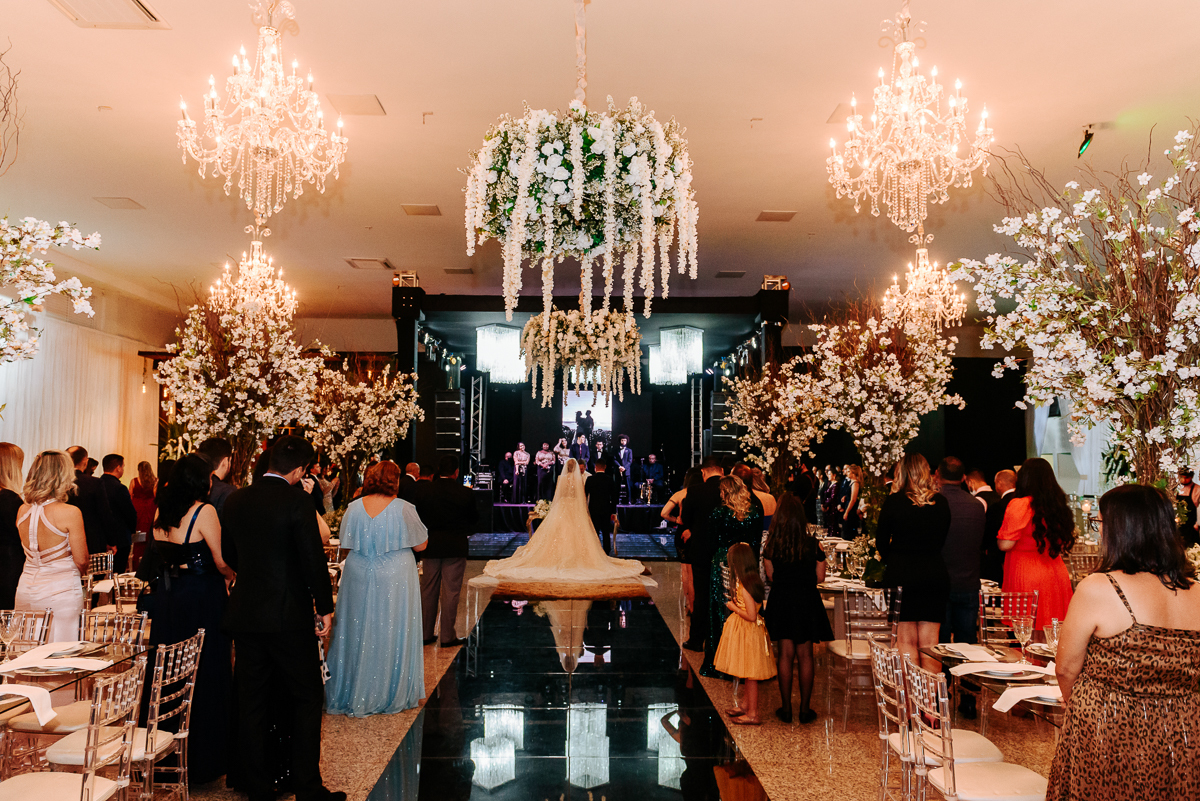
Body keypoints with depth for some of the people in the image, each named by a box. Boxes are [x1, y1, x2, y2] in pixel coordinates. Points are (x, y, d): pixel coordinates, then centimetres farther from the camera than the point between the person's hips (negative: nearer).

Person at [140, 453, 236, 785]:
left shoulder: (162, 512, 6)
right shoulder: (204, 511, -14)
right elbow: (221, 562, -12)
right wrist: (233, 576, 7)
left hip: (167, 599, 7)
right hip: (202, 601, -7)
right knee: (204, 675, 2)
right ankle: (200, 760, 10)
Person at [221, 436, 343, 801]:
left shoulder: (235, 500, 4)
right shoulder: (297, 500, -14)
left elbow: (229, 555, 15)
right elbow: (314, 558, -15)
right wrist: (324, 607, -5)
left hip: (245, 615, 6)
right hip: (289, 616, -5)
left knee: (251, 702, 12)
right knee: (307, 699, 6)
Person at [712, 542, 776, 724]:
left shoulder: (745, 587, -25)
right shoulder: (753, 580, 4)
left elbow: (751, 616, -25)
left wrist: (733, 607, -14)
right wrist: (736, 605, 9)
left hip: (748, 632, -10)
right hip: (745, 632, 10)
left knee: (750, 675, 1)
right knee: (748, 674, 20)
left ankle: (752, 715, 10)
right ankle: (747, 706, 33)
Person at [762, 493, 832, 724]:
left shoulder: (771, 544, -11)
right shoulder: (812, 544, -12)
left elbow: (770, 577, -2)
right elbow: (820, 577, -4)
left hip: (781, 601, 1)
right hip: (807, 602, -1)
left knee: (785, 655, 10)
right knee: (805, 656, 9)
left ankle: (786, 708, 16)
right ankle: (805, 709, 16)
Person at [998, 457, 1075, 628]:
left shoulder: (1020, 505, -12)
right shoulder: (1059, 505, 7)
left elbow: (1005, 544, -14)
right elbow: (1066, 543, 16)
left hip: (1026, 579, -6)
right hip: (1057, 574, 6)